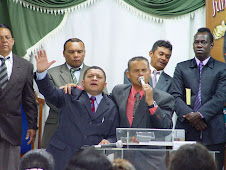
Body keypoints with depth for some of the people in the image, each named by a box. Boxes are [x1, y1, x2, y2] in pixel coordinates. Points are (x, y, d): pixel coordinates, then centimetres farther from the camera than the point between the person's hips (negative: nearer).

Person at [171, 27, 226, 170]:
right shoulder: (182, 68, 14)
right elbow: (175, 96, 5)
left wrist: (200, 114, -15)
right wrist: (189, 115, -11)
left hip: (213, 133, -1)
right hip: (186, 131, 1)